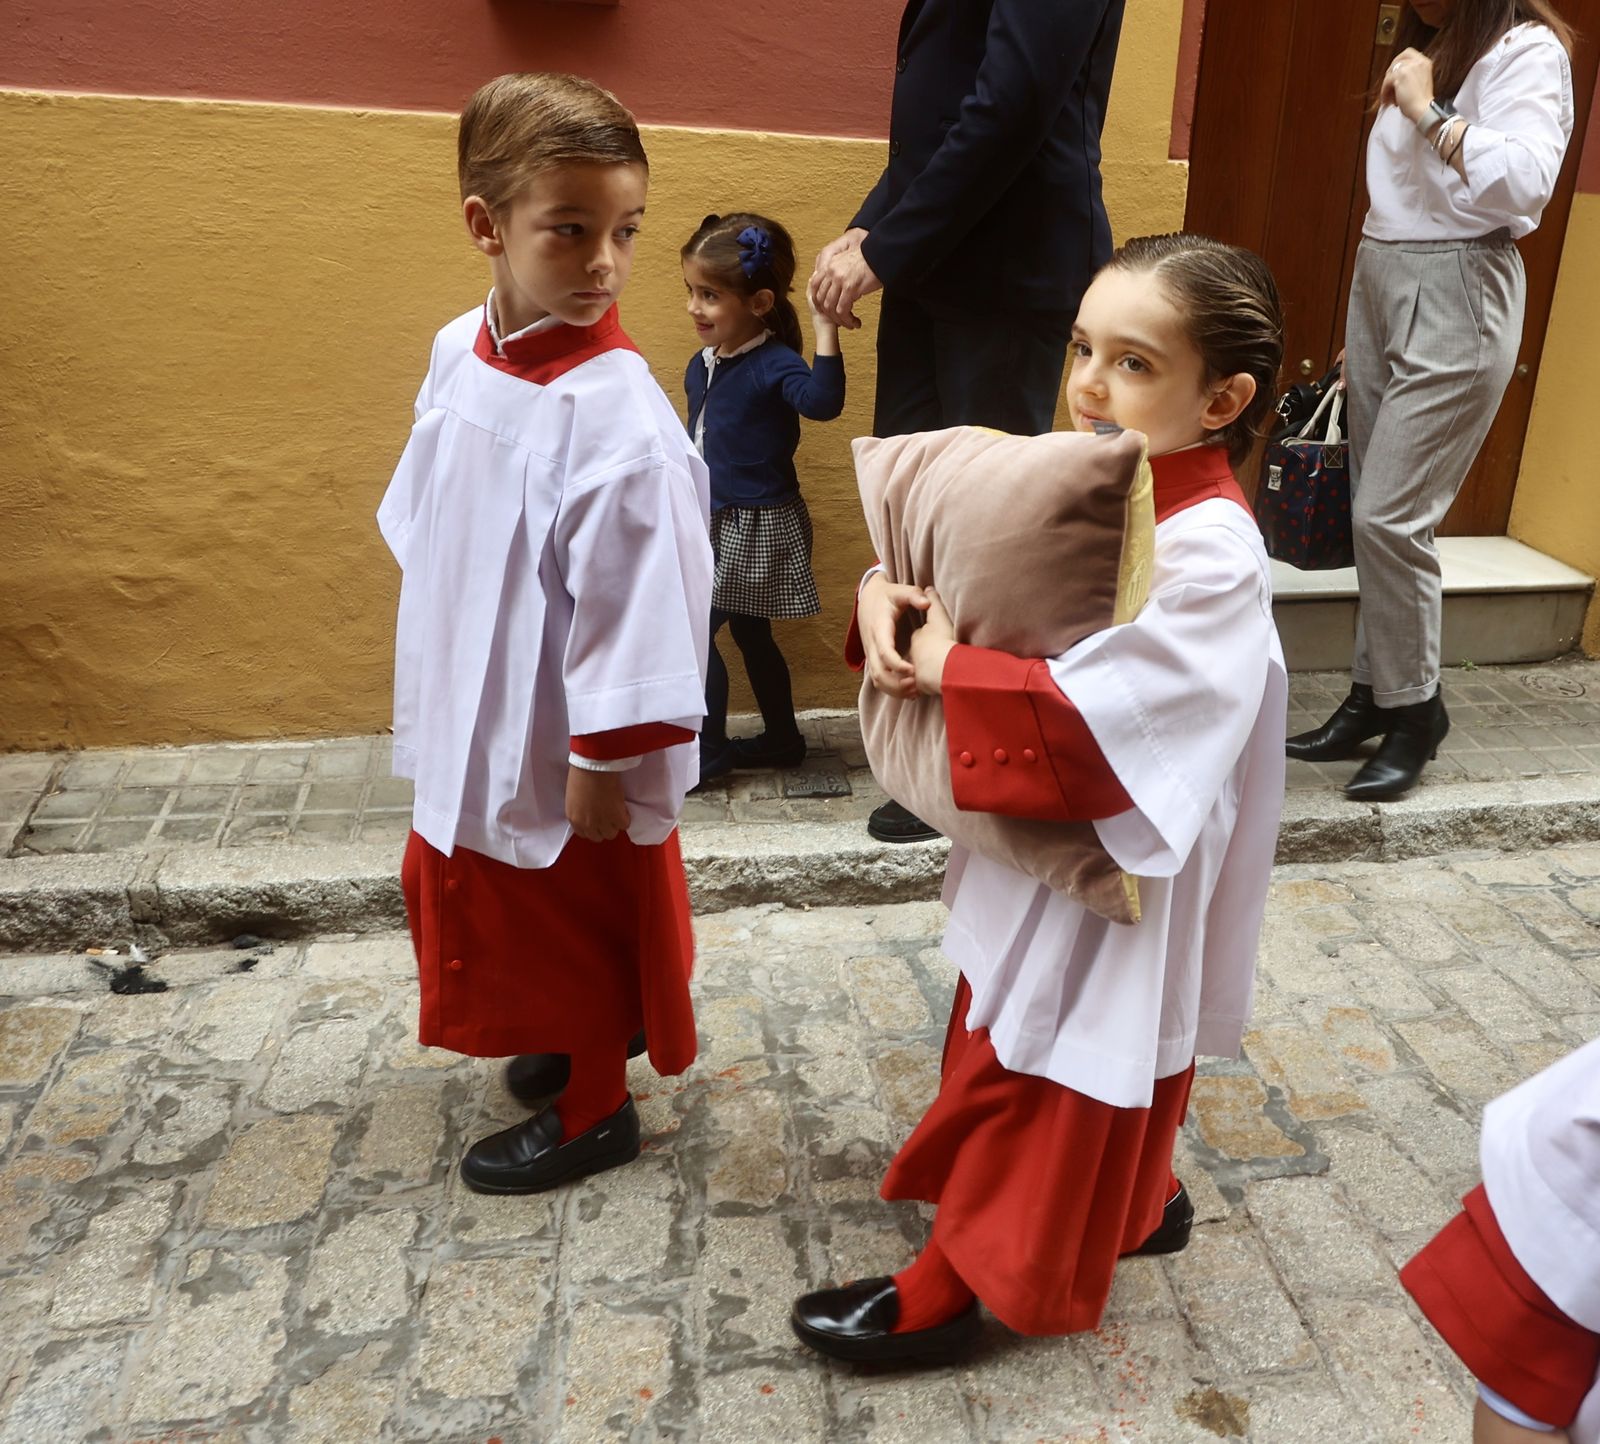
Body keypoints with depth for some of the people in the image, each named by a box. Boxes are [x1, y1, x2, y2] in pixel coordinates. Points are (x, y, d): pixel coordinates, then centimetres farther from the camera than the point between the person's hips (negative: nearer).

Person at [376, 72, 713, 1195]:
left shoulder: (616, 410, -25)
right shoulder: (458, 353, -1)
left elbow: (634, 600, -22)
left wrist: (604, 758, -17)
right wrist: (438, 683, 17)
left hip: (565, 739, -8)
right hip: (474, 720, 8)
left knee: (576, 921, 11)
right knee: (462, 887, 25)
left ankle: (595, 1110, 37)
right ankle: (575, 1034, 49)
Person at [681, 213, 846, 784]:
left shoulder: (772, 366, -19)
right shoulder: (701, 366, 5)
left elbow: (822, 402, -39)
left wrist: (825, 331, -44)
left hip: (757, 527, -9)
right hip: (718, 524, 9)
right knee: (749, 632, 17)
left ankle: (707, 750, 8)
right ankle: (782, 739, 32)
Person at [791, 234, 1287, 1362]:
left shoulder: (1212, 551, -26)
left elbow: (1096, 728, -34)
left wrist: (945, 670, -24)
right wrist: (887, 594, -13)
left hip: (1117, 875, -8)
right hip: (1036, 850, 8)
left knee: (1046, 1081, 10)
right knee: (1010, 1043, 25)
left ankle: (962, 1287, 29)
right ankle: (1137, 1206, 49)